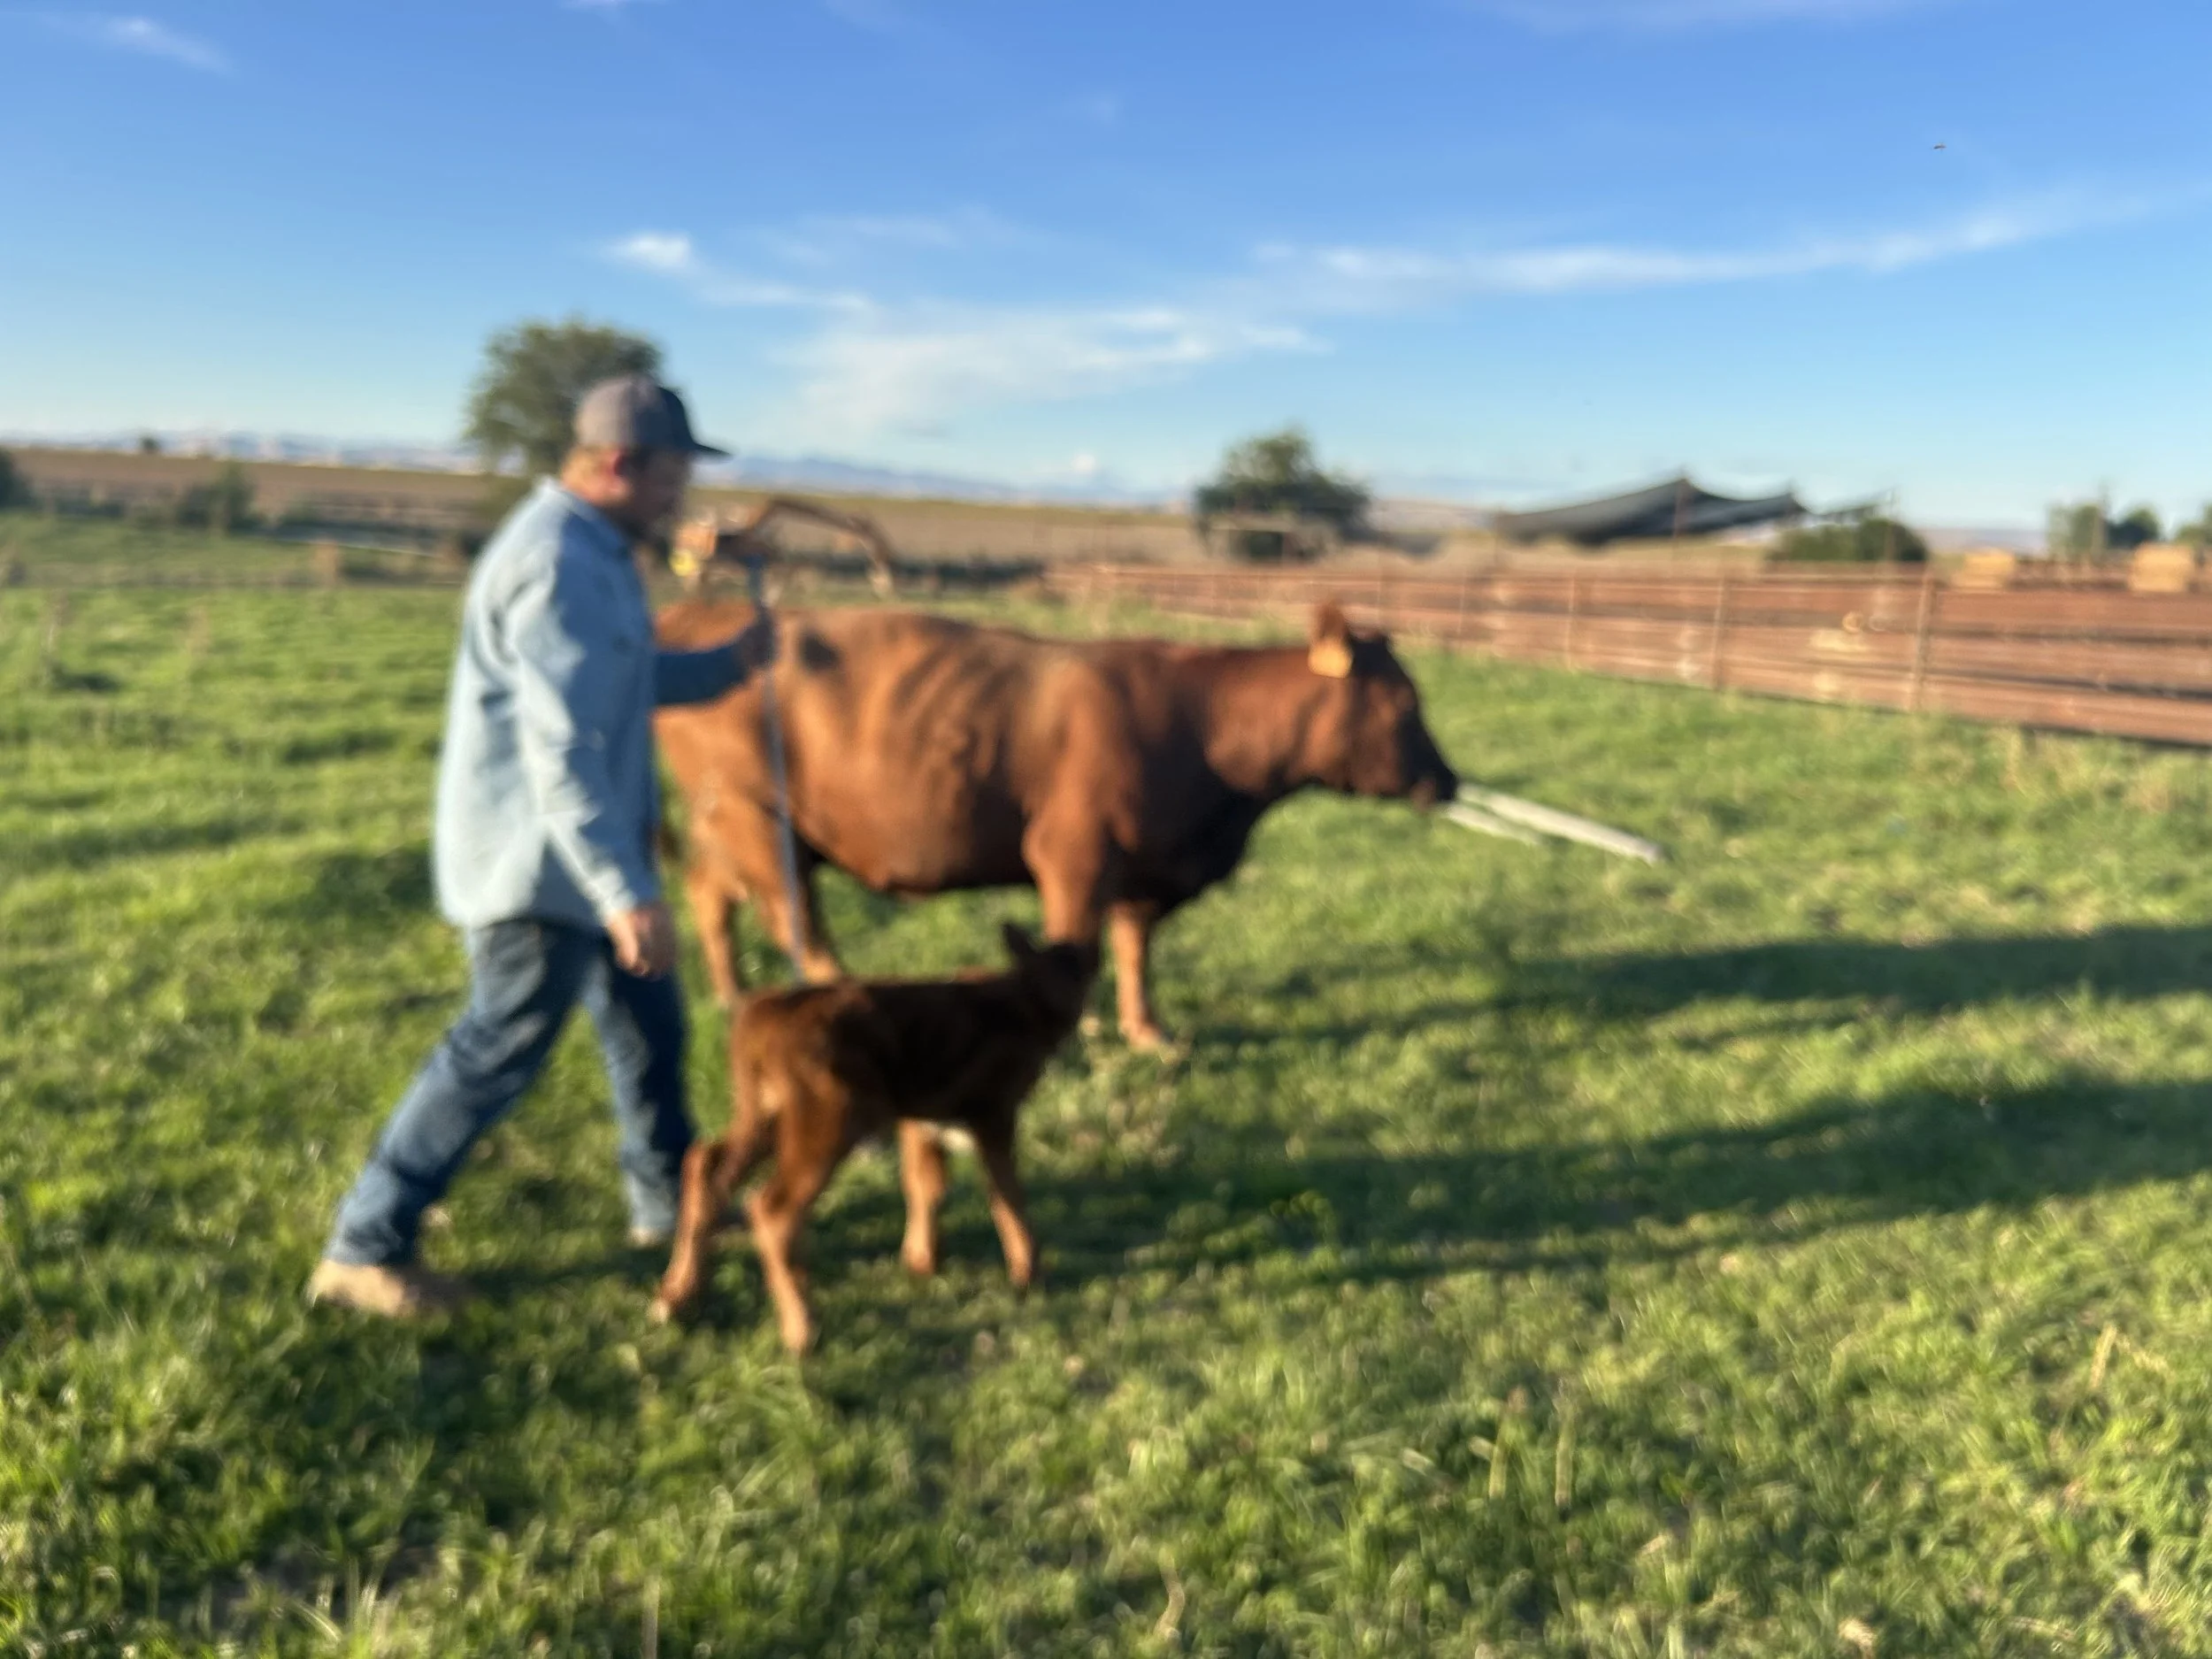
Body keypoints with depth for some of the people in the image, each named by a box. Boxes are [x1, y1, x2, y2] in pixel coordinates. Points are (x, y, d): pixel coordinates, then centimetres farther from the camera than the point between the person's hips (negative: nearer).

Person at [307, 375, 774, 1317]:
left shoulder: (590, 549, 12)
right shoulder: (560, 565, -22)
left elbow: (626, 683, 24)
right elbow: (560, 750, -28)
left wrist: (725, 666, 9)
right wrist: (625, 894, -31)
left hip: (585, 854, 11)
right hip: (539, 861, -11)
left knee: (647, 1022, 19)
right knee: (502, 1046, -2)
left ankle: (668, 1198, 36)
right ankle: (364, 1249, 12)